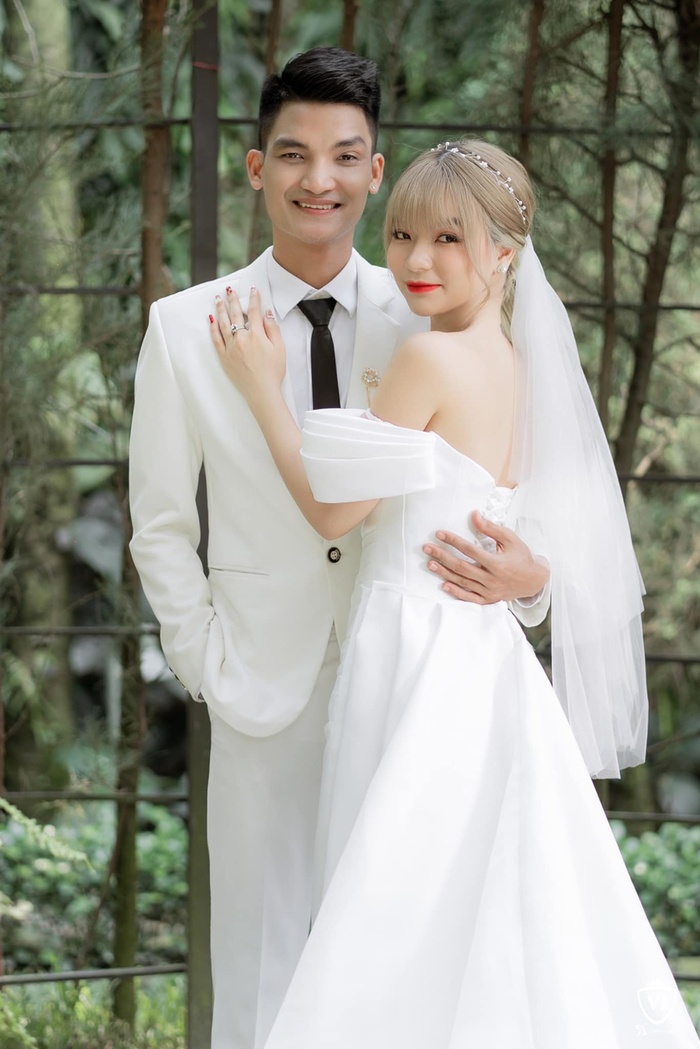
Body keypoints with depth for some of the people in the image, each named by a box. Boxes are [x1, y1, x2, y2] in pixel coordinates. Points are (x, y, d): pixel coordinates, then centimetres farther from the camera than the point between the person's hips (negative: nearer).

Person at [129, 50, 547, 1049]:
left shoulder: (427, 322, 0)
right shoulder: (187, 328, -1)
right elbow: (162, 526, 6)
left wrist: (529, 572, -17)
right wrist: (206, 667, -1)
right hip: (268, 695, -1)